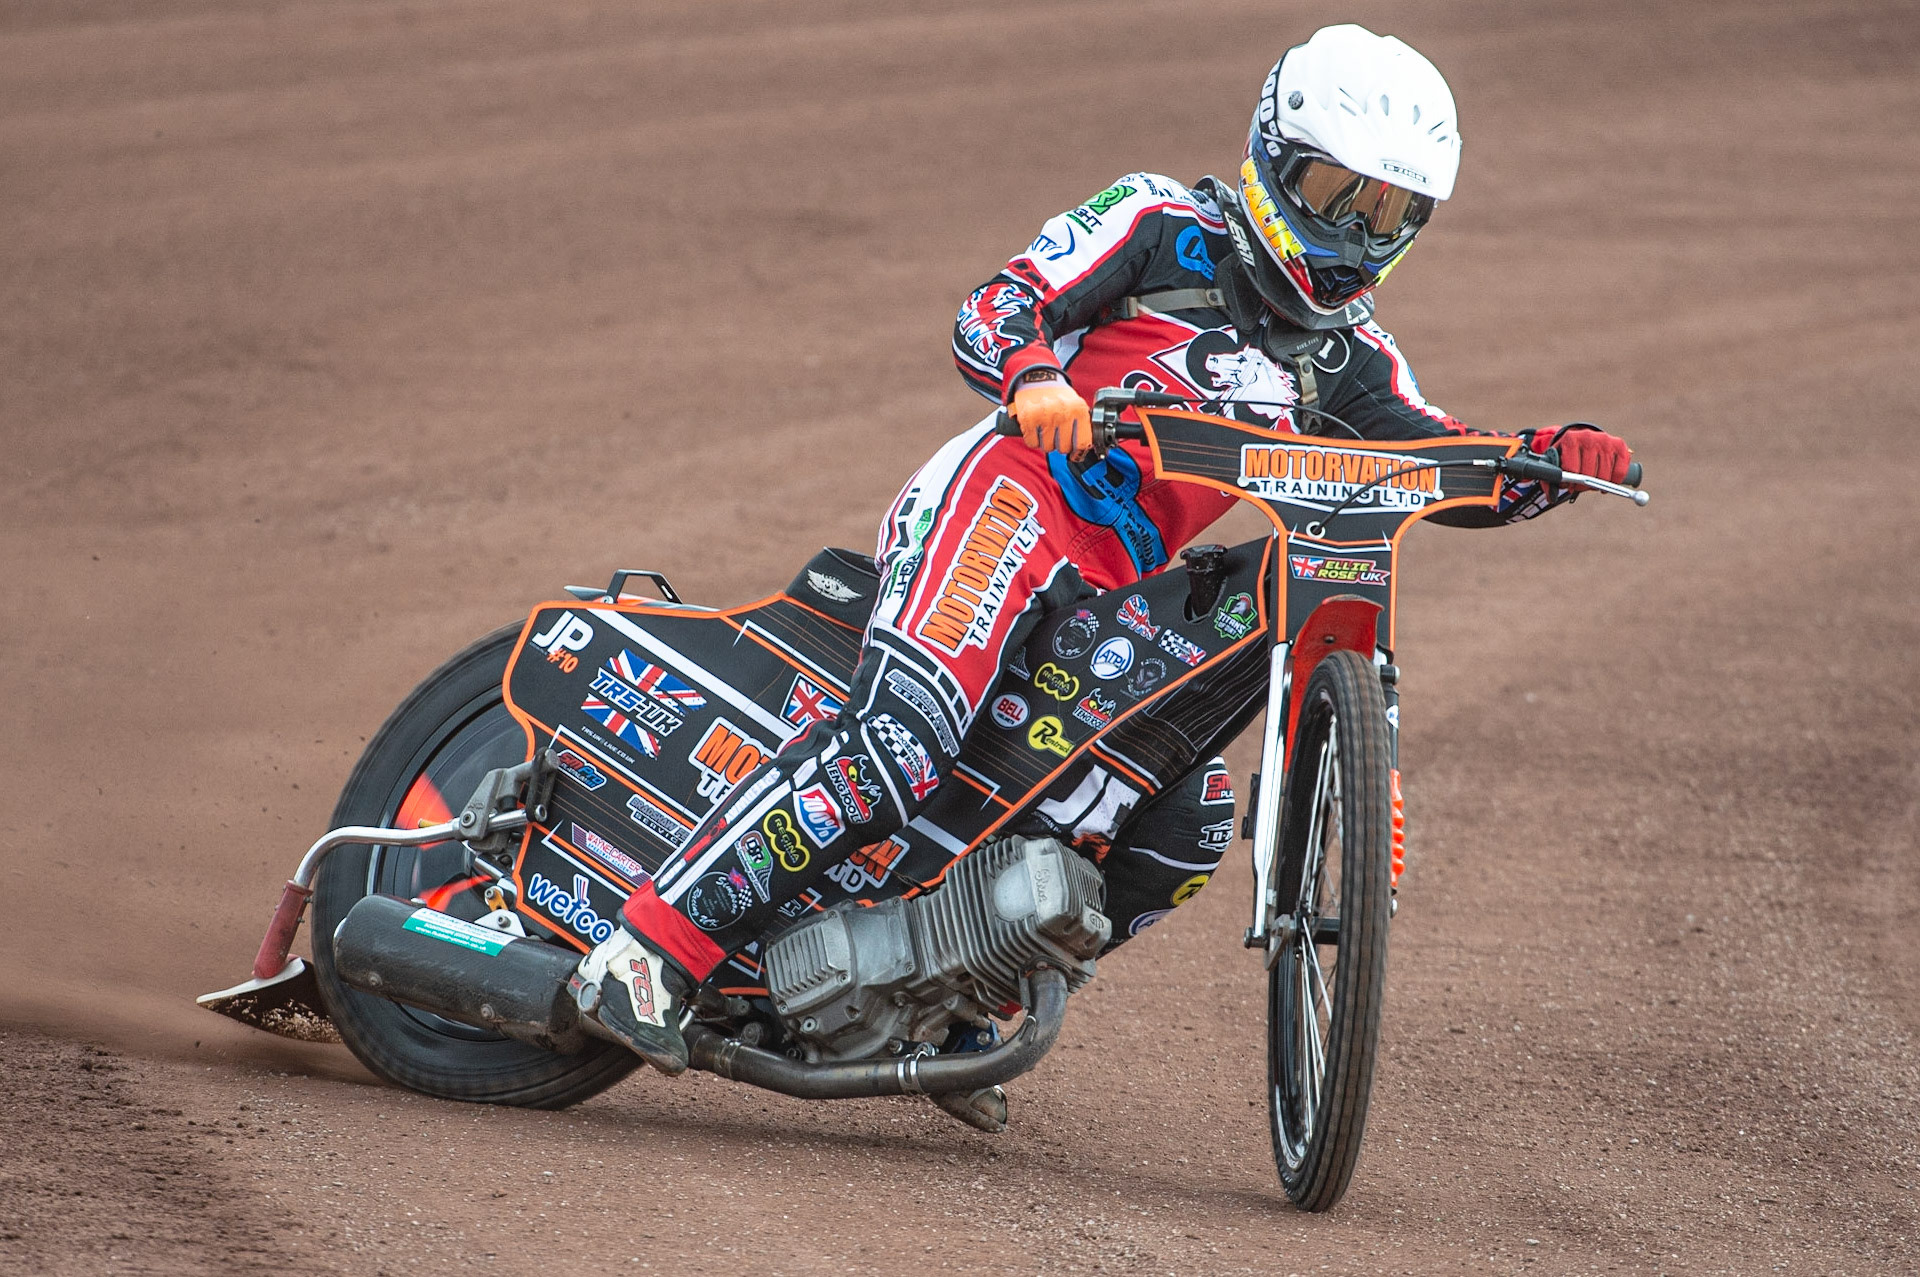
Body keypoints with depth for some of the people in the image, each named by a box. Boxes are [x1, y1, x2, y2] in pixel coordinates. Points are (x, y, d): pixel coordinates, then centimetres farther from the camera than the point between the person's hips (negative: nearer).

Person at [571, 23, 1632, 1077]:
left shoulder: (1342, 356, 21)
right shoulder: (1167, 225, 2)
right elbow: (988, 311, -8)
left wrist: (1559, 459, -4)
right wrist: (1033, 379, -31)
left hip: (1110, 594, 8)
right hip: (1013, 493, -8)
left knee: (1181, 833, 0)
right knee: (896, 740, -29)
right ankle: (653, 947, -31)